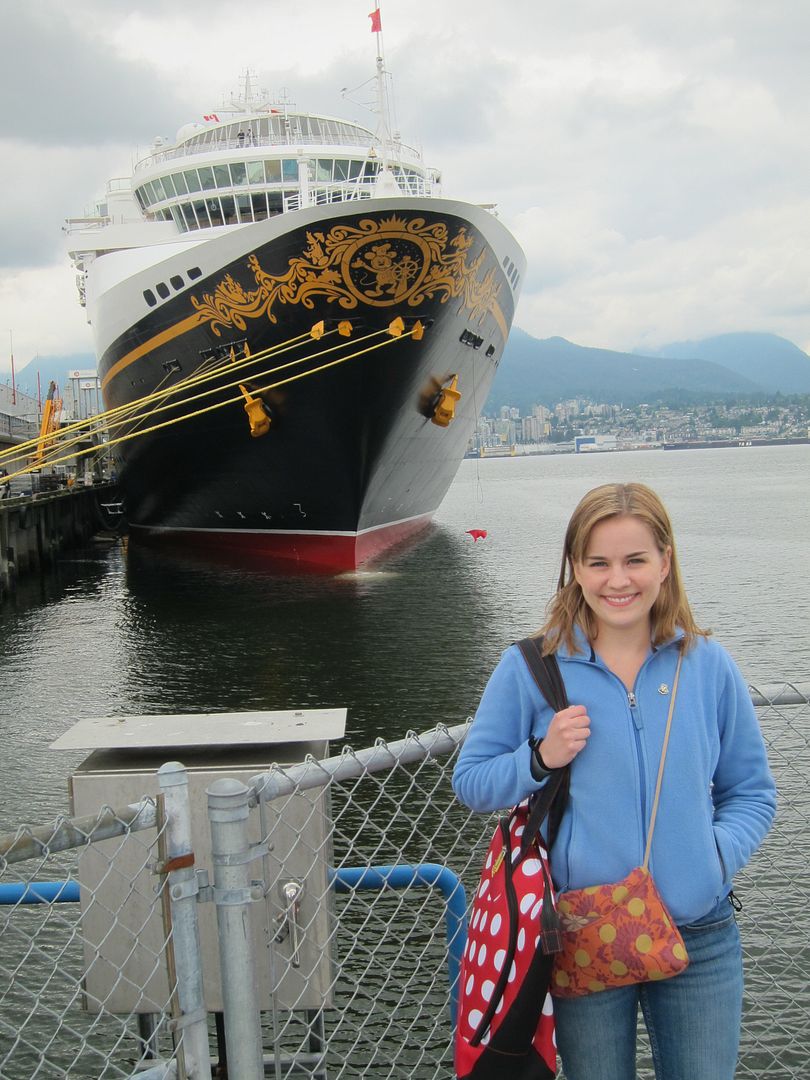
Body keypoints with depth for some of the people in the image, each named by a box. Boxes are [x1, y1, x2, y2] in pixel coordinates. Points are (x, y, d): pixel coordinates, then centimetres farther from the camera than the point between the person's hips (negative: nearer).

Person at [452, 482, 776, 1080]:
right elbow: (469, 780, 1)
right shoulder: (530, 668, -6)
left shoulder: (708, 665, -1)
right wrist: (541, 760, -16)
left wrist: (717, 857, -10)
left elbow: (752, 791, 7)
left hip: (701, 937, 2)